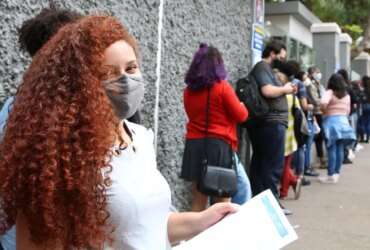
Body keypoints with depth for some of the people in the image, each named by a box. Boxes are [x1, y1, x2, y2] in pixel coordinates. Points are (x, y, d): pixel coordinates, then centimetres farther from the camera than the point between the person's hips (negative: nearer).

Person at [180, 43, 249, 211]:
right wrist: (242, 106, 18)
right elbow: (241, 116, -2)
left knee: (198, 199, 11)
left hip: (194, 146, 5)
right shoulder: (222, 86, -8)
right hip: (219, 145, -4)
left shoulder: (189, 90, 6)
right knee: (222, 200, 5)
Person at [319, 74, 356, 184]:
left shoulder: (329, 92, -9)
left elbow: (323, 102, -26)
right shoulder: (347, 95, 9)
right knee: (340, 149, 8)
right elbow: (348, 110, 14)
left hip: (331, 121, -5)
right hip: (343, 121, 6)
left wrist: (325, 111, -8)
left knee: (332, 150, -4)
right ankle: (336, 173, 14)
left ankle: (331, 175, -3)